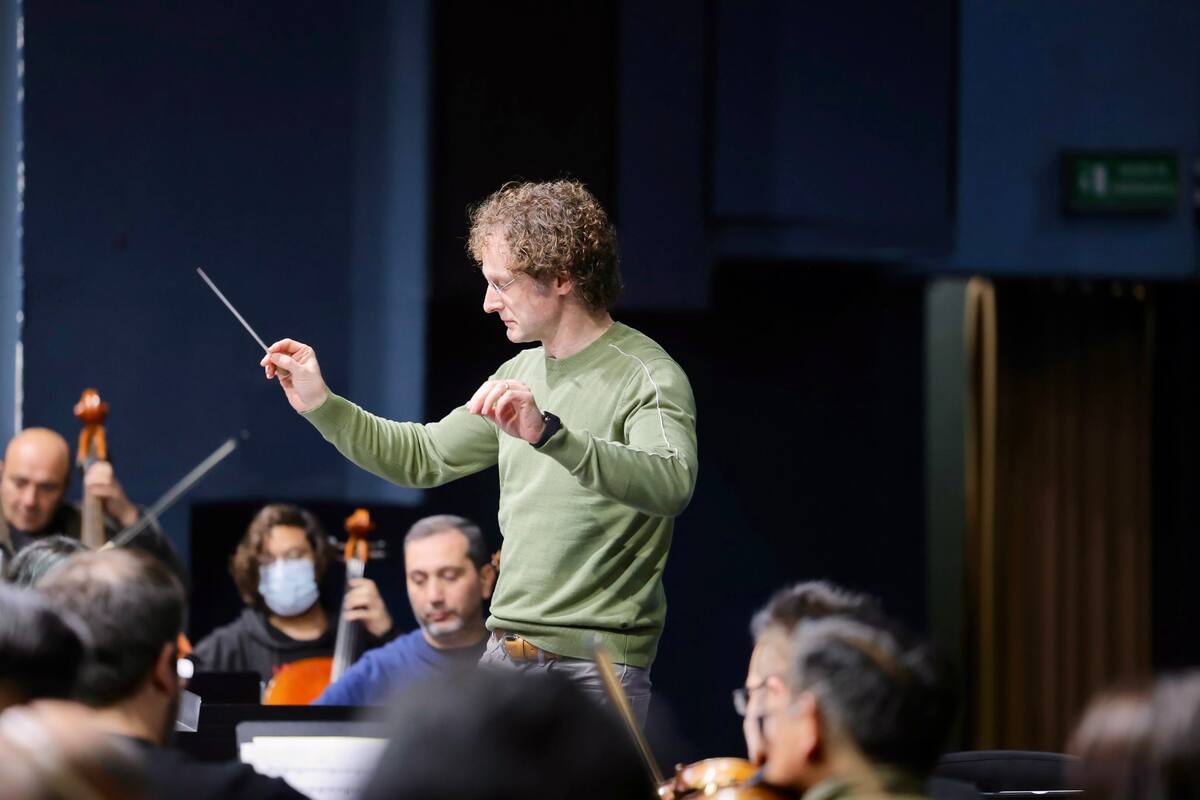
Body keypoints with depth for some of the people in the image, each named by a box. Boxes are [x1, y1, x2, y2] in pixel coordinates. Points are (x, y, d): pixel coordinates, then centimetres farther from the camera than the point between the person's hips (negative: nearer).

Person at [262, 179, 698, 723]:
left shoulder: (648, 377, -11)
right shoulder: (522, 375, 16)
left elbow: (671, 484, -31)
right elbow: (421, 457, 25)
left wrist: (548, 434, -42)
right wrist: (320, 404, 16)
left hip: (594, 670, -8)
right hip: (504, 656, 8)